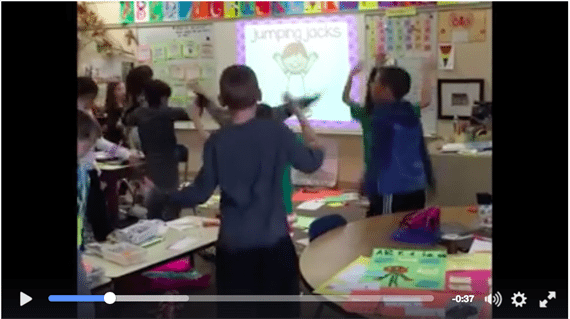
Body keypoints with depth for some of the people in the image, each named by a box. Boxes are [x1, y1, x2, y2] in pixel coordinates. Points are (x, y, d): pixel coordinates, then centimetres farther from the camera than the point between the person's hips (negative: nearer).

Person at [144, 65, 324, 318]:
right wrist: (315, 148, 27)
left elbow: (201, 192, -2)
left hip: (233, 243, 1)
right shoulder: (277, 131, -8)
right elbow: (310, 163, 4)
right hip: (274, 240, 0)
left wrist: (163, 195, 14)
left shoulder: (216, 142, -7)